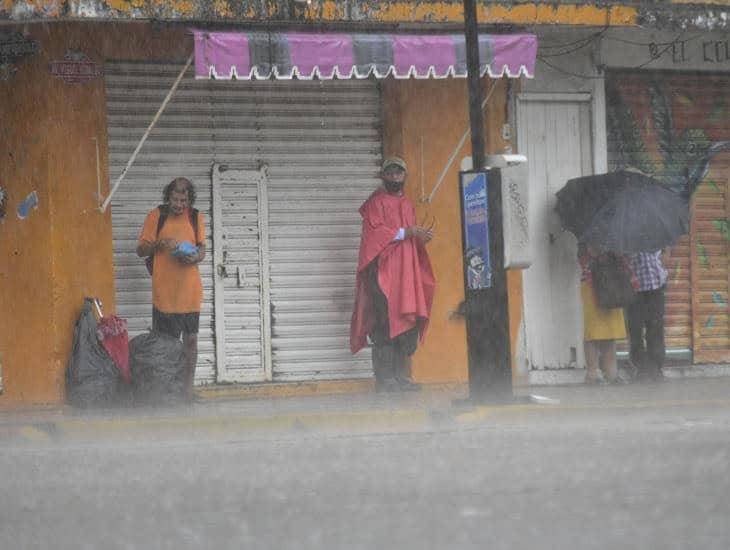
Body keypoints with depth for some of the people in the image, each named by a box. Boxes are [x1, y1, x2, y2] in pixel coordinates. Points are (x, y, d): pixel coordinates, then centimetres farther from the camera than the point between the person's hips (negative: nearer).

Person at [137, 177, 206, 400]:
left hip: (190, 290, 2)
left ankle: (188, 388, 14)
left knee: (190, 339, 6)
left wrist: (195, 257, -10)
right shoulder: (156, 216, -1)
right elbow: (140, 250, 1)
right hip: (164, 291, -2)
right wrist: (160, 243, -17)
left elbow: (202, 248, 12)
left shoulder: (196, 217, 6)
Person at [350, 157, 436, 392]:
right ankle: (384, 378, -10)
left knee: (409, 325, 3)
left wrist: (420, 237, 4)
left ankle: (401, 376, 8)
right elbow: (374, 233, -12)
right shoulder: (376, 202, 0)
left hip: (407, 274, 7)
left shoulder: (408, 205, 22)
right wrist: (406, 232, -16)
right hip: (383, 273, -7)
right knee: (385, 325, -11)